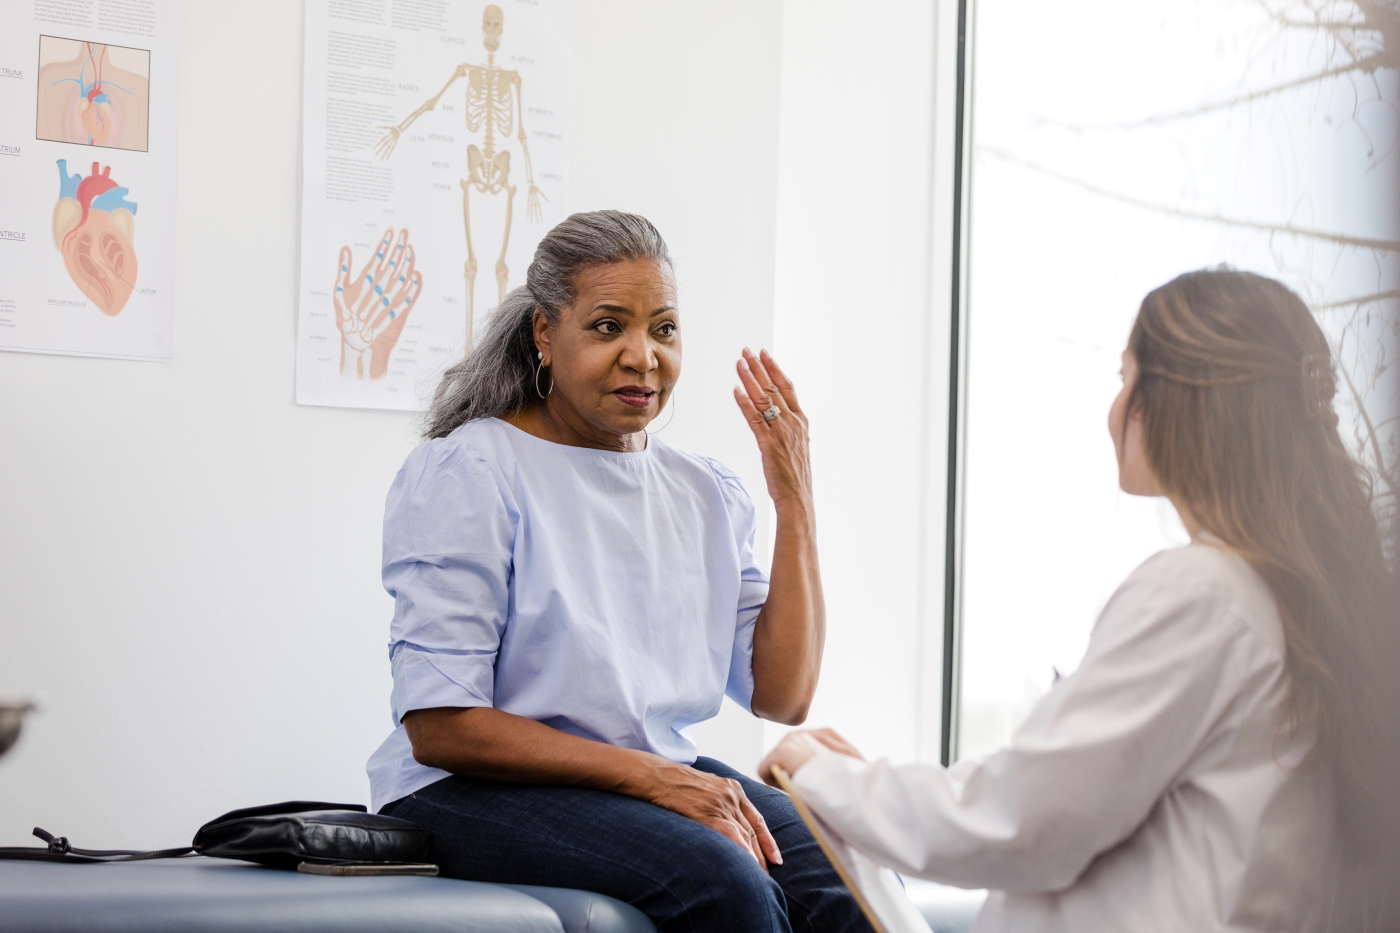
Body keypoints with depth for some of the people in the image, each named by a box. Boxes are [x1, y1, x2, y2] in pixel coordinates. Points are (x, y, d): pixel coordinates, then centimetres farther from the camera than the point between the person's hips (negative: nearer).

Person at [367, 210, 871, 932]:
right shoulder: (464, 473, -5)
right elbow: (441, 728, -13)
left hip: (665, 778, 5)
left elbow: (783, 697, 7)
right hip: (478, 792, -5)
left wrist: (795, 503, 2)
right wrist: (651, 777, -19)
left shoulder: (707, 494, 13)